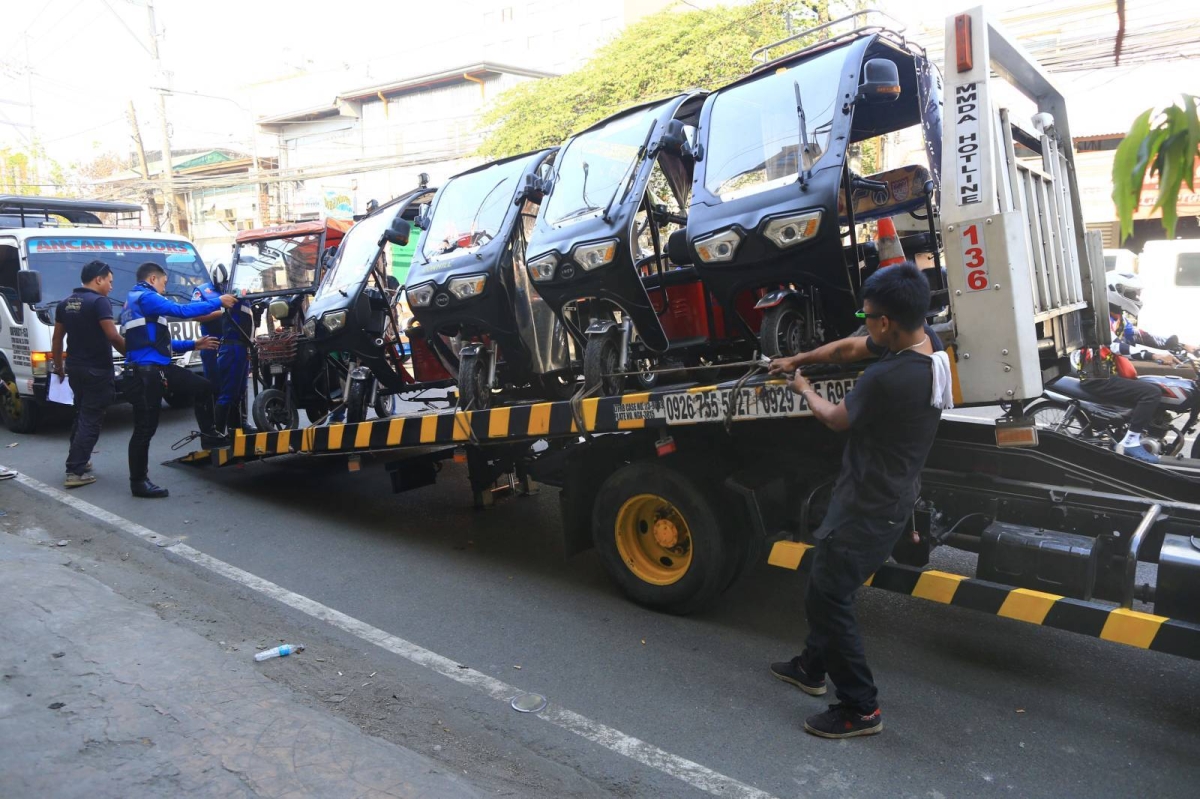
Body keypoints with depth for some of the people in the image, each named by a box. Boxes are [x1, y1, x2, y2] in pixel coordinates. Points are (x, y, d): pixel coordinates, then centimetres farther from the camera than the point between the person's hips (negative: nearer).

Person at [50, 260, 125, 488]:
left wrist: (58, 366, 27)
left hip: (75, 369, 8)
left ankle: (78, 460, 31)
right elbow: (113, 336, -21)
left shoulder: (65, 304, 11)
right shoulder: (99, 301, -14)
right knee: (90, 420, -4)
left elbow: (57, 339, 17)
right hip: (97, 371, -8)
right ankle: (75, 472, -7)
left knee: (81, 416, 22)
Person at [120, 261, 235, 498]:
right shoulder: (145, 297, -7)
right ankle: (138, 481, 2)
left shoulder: (136, 301, 26)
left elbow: (159, 343, 27)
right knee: (145, 428, -5)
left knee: (203, 387, 11)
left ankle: (208, 435, 21)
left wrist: (194, 345, 22)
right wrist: (218, 302, -10)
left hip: (157, 368, 10)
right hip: (145, 372, -10)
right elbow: (182, 311, -17)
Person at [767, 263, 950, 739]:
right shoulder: (927, 341, -5)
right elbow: (849, 349, 12)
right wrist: (798, 359, 21)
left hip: (869, 508, -10)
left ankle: (860, 708, 15)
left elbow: (836, 419, -10)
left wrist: (804, 390, 9)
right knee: (826, 581, 24)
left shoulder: (886, 379, -32)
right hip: (891, 496, 10)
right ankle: (812, 668, 42)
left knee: (827, 598, 2)